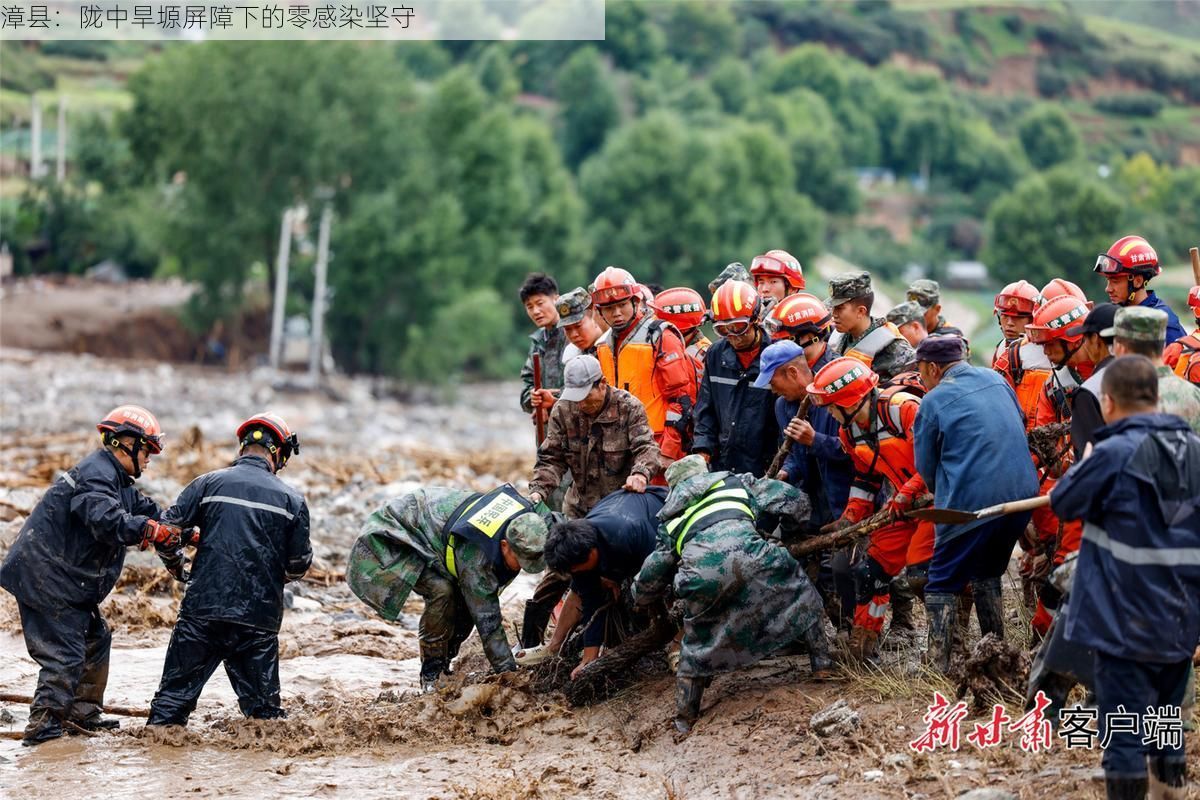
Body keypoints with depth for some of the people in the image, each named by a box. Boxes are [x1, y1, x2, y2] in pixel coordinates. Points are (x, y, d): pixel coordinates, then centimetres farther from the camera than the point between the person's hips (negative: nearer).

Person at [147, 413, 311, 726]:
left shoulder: (209, 483, 3)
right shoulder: (292, 500, 4)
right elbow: (299, 565, 7)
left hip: (202, 609, 0)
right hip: (259, 618, 0)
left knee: (173, 699, 7)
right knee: (262, 705, 9)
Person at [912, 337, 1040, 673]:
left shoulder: (933, 402, -6)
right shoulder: (996, 380, 11)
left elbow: (926, 468, 0)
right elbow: (1021, 429, 23)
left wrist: (942, 495, 21)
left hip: (971, 501, -6)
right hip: (1021, 491, 6)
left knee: (943, 583, 3)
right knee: (987, 574, 25)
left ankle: (938, 668, -5)